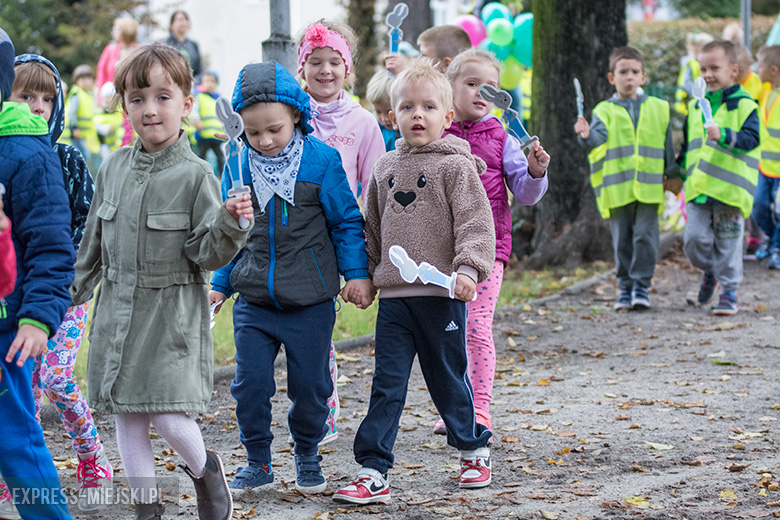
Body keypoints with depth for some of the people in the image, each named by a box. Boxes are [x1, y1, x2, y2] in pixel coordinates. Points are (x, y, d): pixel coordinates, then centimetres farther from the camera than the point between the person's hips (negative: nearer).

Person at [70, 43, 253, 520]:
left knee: (167, 413, -10)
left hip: (172, 312, -5)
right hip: (118, 309, 5)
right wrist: (72, 292, 20)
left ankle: (204, 468, 20)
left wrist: (229, 224, -29)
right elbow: (94, 242, 16)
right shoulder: (114, 168, 5)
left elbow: (207, 253, -11)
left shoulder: (195, 175, -10)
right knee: (127, 415, 8)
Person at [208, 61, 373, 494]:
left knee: (310, 385, 6)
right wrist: (221, 283, 16)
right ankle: (258, 462, 16)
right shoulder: (239, 165, 2)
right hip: (254, 300, 2)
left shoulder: (321, 160, -7)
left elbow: (347, 221, 1)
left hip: (310, 302, -2)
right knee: (251, 384, 0)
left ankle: (308, 457, 26)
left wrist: (357, 273, -5)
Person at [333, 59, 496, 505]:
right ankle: (374, 472, -1)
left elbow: (475, 222, -11)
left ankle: (474, 447, 31)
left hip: (441, 292, -4)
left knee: (448, 378, 9)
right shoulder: (385, 169, 12)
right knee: (387, 385, 0)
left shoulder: (456, 166, -4)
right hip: (393, 295, 4)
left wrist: (468, 268, -23)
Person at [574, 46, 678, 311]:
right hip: (617, 188, 0)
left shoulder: (658, 109, 9)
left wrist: (673, 175, 19)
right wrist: (586, 135, -36)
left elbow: (667, 147, 16)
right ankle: (625, 287, 15)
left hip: (649, 187, 0)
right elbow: (598, 138, -15)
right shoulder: (605, 111, 4)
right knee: (622, 240, 6)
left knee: (645, 237, -6)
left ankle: (642, 284, 3)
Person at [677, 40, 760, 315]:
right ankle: (710, 271, 29)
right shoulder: (695, 106, 14)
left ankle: (729, 290, 14)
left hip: (729, 188, -4)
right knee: (694, 241, 0)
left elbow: (751, 138, -16)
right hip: (698, 189, 5)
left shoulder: (744, 105, -3)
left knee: (727, 243, 1)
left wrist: (723, 135, -29)